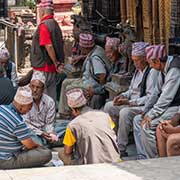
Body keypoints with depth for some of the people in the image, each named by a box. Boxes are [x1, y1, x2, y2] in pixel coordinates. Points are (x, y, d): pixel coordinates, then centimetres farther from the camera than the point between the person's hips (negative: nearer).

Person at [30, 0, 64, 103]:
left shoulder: (44, 25, -15)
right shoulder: (55, 24, 12)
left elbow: (48, 46, -22)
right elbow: (59, 45, 14)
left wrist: (56, 63, -15)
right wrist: (59, 62, 13)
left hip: (43, 68, -9)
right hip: (52, 67, 9)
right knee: (52, 94, 13)